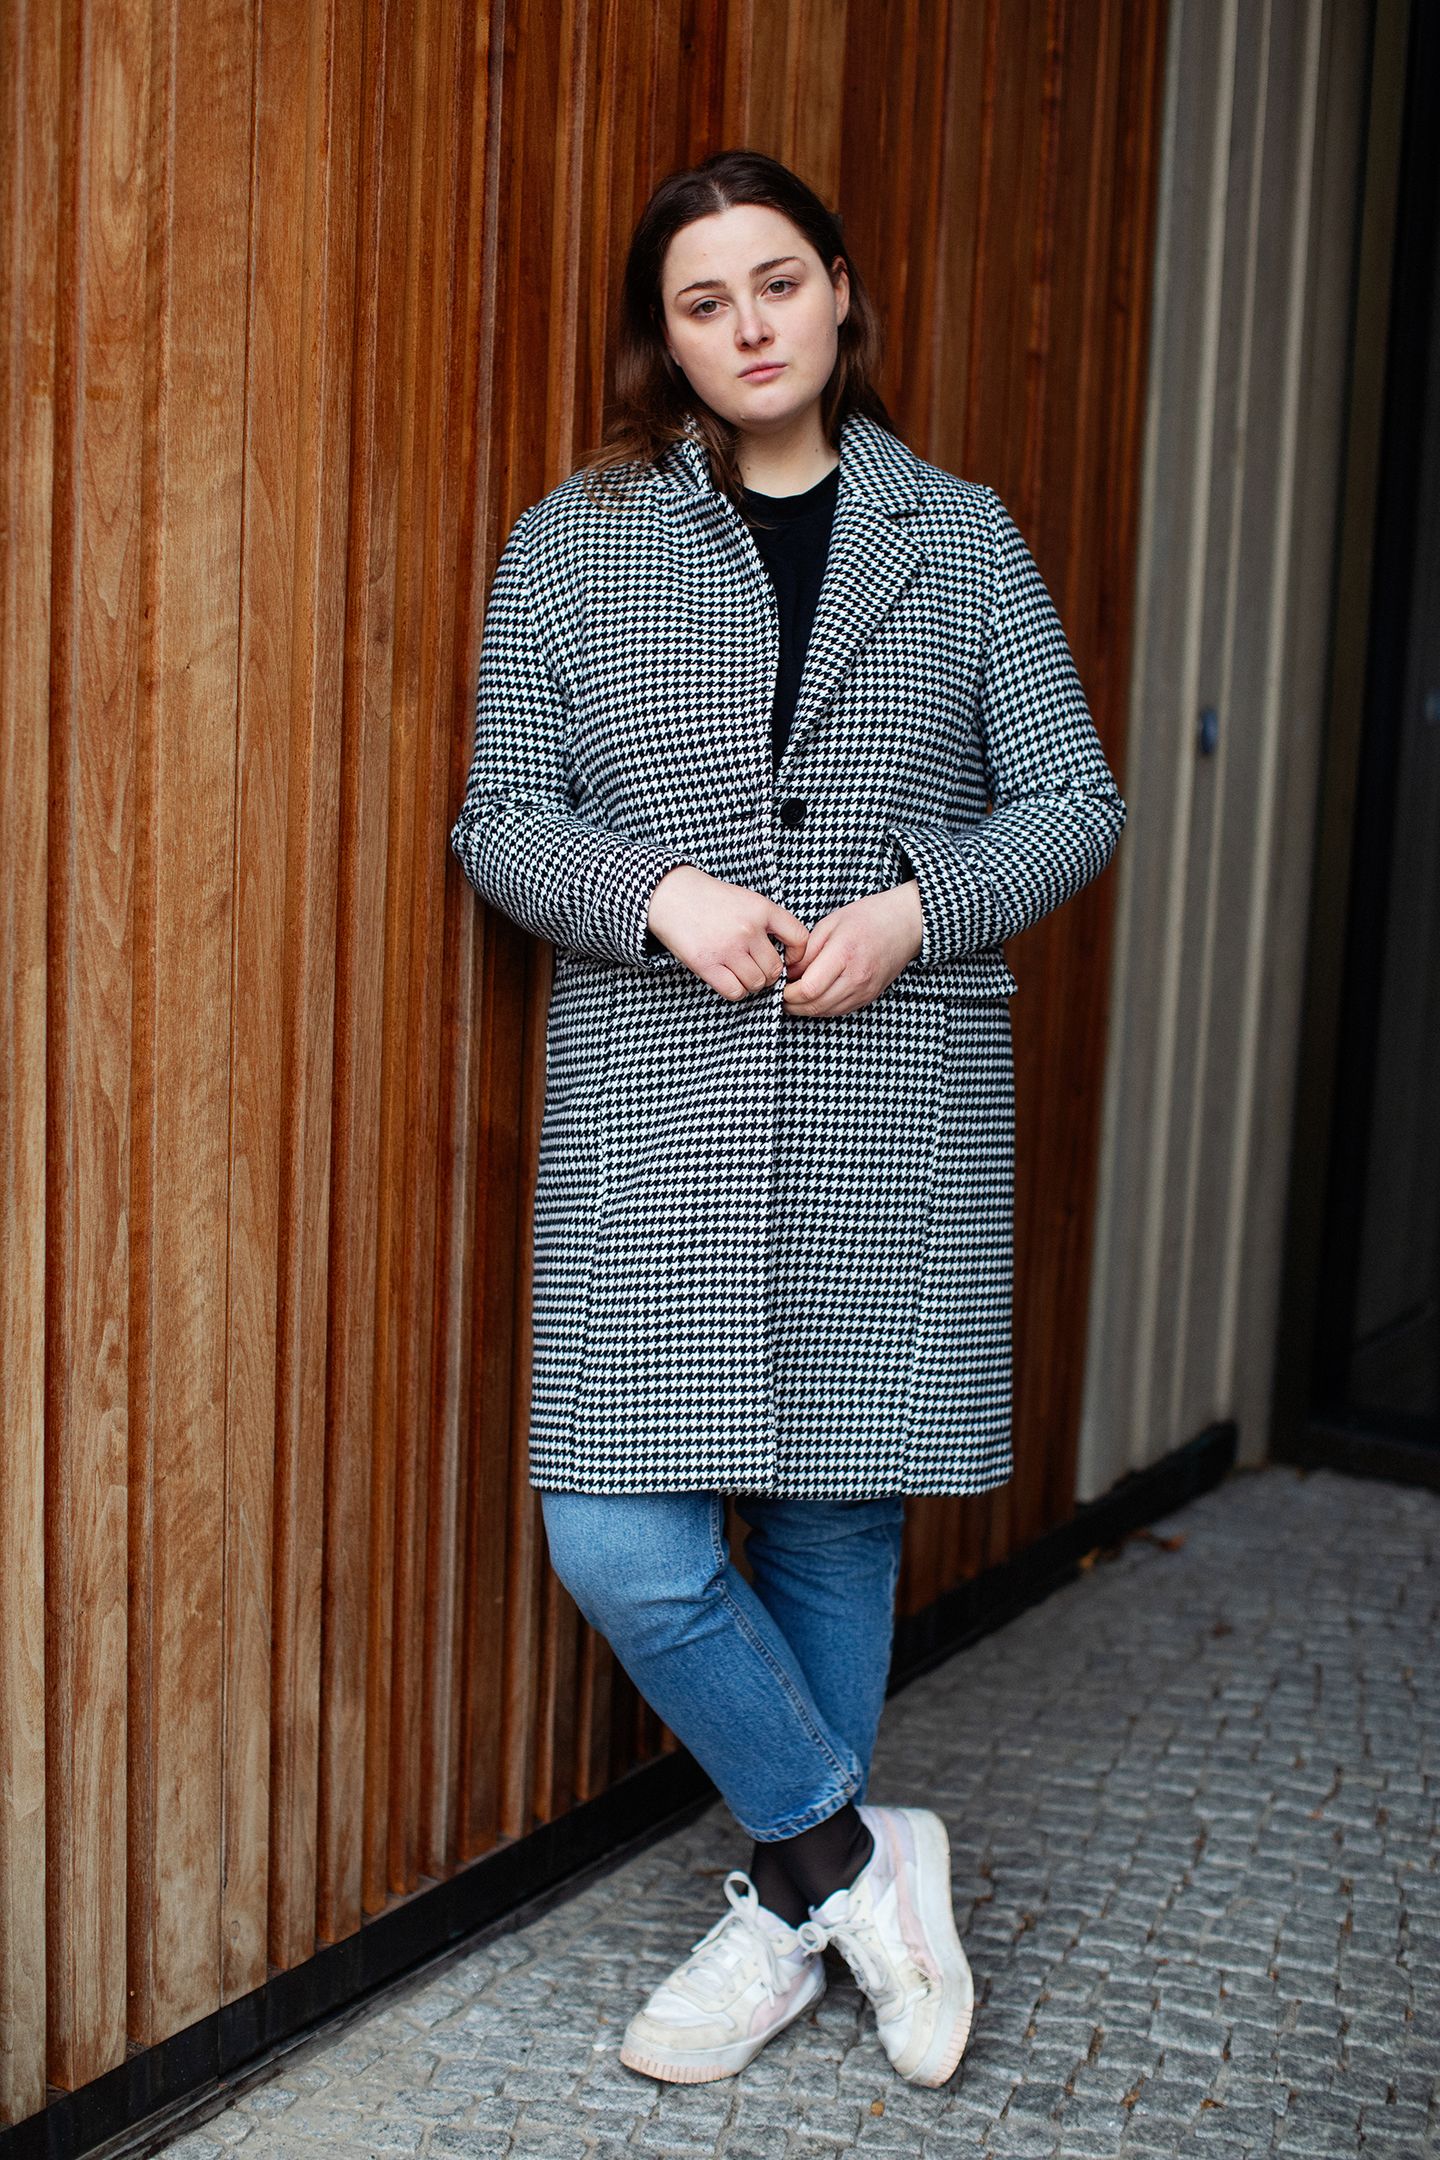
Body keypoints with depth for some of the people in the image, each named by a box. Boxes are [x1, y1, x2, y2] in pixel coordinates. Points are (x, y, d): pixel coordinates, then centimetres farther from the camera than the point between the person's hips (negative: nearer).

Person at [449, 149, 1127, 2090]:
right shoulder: (572, 546, 7)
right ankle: (857, 1851, 16)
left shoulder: (963, 539, 10)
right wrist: (660, 889, -14)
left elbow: (1073, 803, 9)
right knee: (619, 1548, -7)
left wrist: (919, 909, -9)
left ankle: (790, 1900, 30)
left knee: (838, 1523, 8)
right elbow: (501, 816, 5)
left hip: (901, 1106, 1)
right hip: (655, 1107, 0)